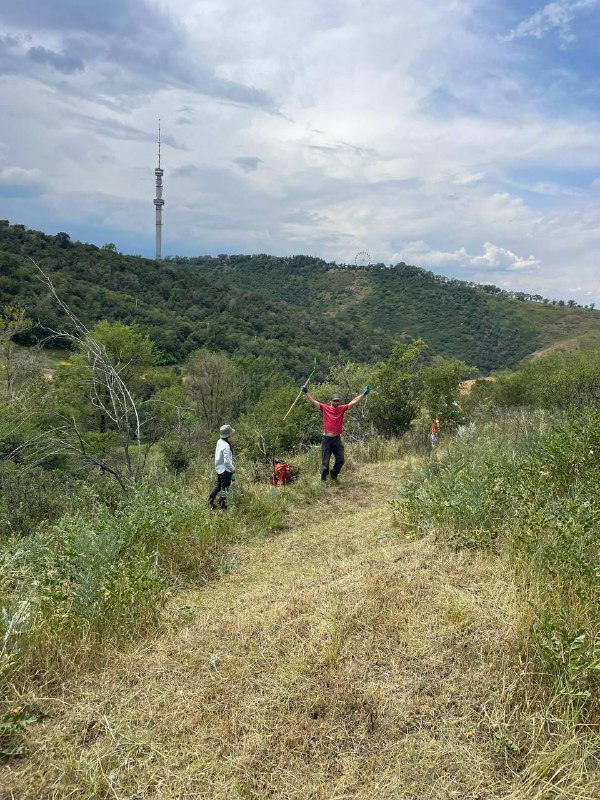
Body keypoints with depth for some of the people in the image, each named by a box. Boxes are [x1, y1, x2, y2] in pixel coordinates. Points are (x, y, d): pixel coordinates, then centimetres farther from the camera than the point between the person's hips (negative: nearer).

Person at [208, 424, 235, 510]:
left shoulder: (219, 442, 1)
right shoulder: (226, 445, -26)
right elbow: (227, 461, -27)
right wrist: (233, 469, -12)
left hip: (219, 468, 8)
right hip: (225, 470, -8)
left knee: (218, 485, 22)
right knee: (224, 488, 5)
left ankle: (210, 501, 29)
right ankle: (222, 506, 15)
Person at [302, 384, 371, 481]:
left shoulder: (342, 409, 6)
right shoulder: (324, 408, 0)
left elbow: (353, 402, 5)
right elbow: (313, 401, -1)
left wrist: (364, 394, 2)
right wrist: (306, 392, -11)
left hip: (337, 439, 3)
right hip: (327, 439, -3)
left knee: (340, 460, 8)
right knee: (325, 461, 2)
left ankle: (334, 475, 31)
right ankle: (323, 479, 15)